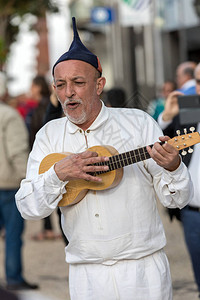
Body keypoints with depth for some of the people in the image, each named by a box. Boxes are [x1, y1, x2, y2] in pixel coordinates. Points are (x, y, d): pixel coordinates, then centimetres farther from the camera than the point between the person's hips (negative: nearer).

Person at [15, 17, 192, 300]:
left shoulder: (139, 123, -2)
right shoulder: (49, 135, 4)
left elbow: (177, 199, -2)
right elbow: (27, 208, -2)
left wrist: (172, 167, -23)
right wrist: (58, 173, -18)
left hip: (143, 268, -1)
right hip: (86, 276, 2)